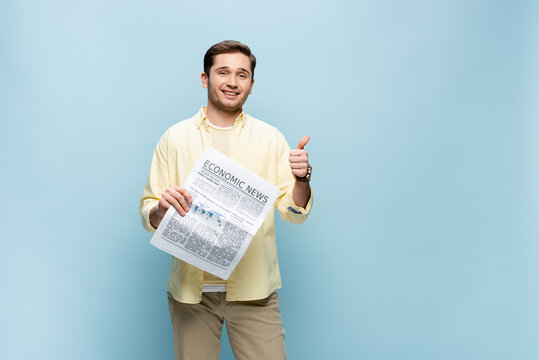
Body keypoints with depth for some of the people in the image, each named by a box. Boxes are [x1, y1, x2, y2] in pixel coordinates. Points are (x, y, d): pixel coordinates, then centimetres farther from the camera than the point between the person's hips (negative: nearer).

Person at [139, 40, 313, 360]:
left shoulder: (271, 139, 4)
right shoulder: (175, 138, 3)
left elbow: (295, 213, 1)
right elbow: (148, 214, 4)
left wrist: (302, 179, -18)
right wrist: (162, 209, -19)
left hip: (254, 289, 0)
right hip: (191, 287, 1)